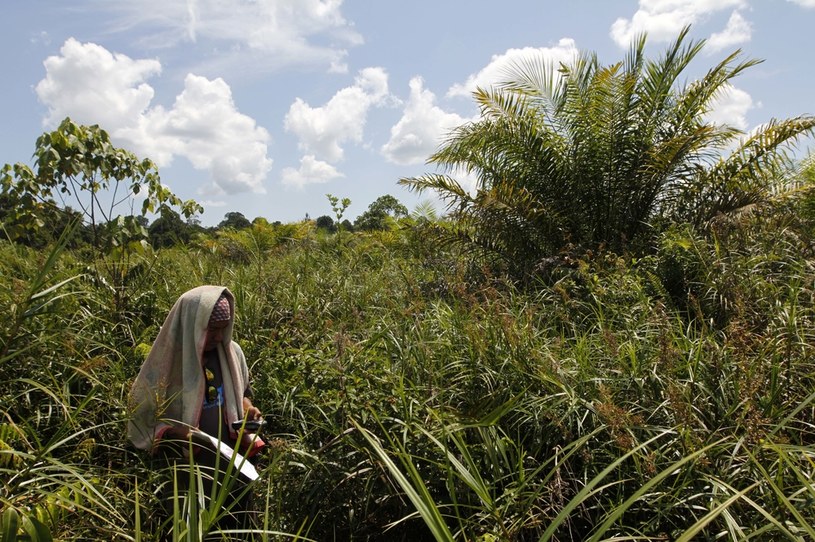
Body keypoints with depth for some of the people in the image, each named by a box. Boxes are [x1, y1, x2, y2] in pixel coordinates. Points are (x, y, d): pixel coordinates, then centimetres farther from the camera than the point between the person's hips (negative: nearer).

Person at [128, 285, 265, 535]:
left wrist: (247, 407, -7)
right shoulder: (165, 362, -17)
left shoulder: (232, 352, -4)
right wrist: (177, 433, -25)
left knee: (236, 527, 18)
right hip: (188, 471, -4)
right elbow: (142, 418, -8)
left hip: (233, 464, 4)